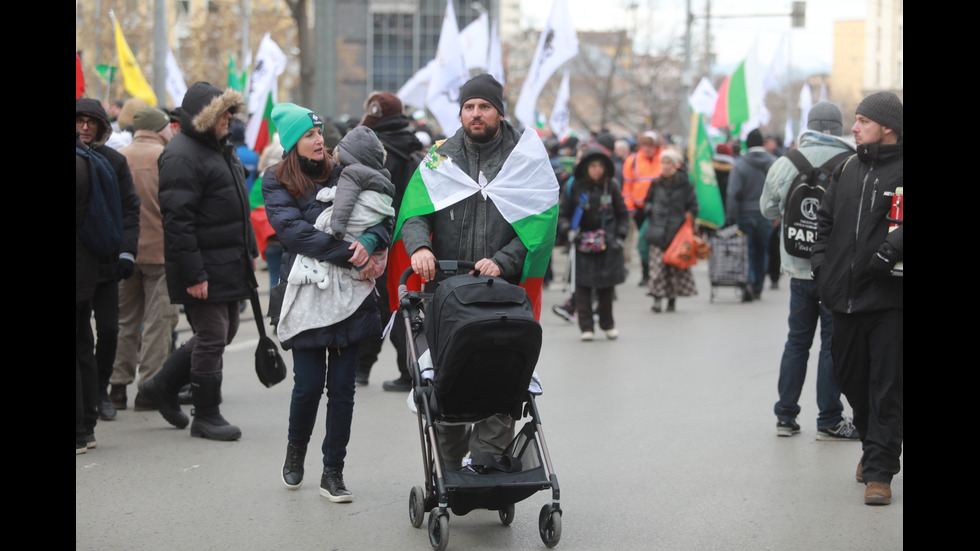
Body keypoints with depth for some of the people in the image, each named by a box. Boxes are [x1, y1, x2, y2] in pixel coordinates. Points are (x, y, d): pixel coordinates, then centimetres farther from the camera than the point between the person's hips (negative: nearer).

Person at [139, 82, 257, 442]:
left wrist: (249, 251, 22)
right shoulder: (182, 156, -17)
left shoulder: (221, 149, 15)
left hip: (230, 264, 10)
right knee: (212, 338, -3)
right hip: (204, 269, -10)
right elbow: (177, 220, -22)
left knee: (224, 332, 16)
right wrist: (192, 274, -24)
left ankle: (163, 385, 29)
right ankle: (206, 416, 10)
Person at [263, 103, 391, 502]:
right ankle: (296, 449, 27)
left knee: (342, 387, 2)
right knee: (308, 385, -2)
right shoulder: (277, 182, 2)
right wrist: (350, 255, -19)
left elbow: (383, 218, 5)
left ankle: (333, 472, 13)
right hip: (306, 295, -3)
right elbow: (294, 230, -12)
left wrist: (369, 241, -18)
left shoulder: (344, 177, 12)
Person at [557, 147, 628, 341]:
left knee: (607, 285, 4)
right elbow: (561, 213, 7)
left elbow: (623, 215, 13)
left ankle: (608, 324, 19)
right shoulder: (574, 187, -1)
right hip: (583, 243, -1)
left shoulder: (611, 187, 4)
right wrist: (569, 231, -9)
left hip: (607, 243, 1)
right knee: (583, 285, -7)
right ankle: (586, 327, -2)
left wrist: (620, 236, 3)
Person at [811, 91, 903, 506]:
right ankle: (872, 445, 38)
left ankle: (880, 470, 4)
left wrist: (890, 250, -28)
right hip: (845, 297, 7)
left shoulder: (899, 172, -8)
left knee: (886, 388, -2)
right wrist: (821, 260, 11)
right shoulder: (848, 170, 13)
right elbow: (825, 218, 22)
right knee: (850, 378, 17)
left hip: (889, 300, -7)